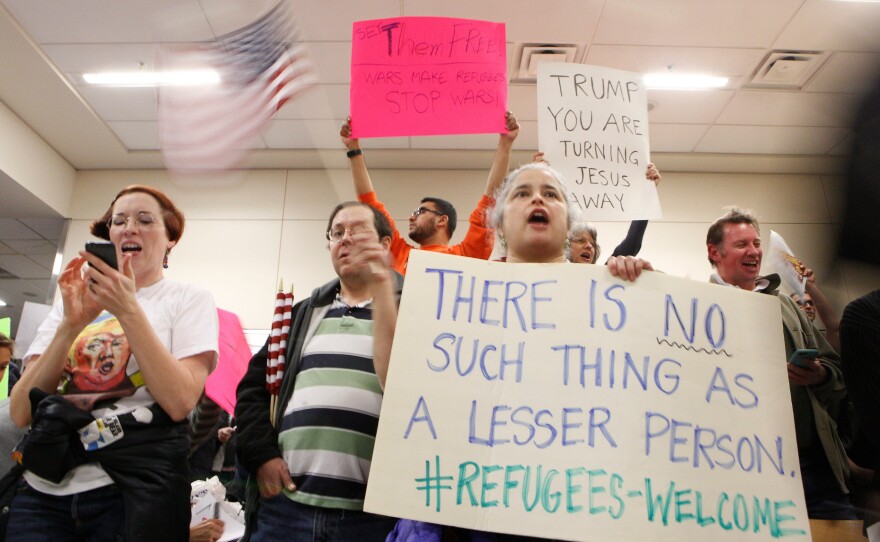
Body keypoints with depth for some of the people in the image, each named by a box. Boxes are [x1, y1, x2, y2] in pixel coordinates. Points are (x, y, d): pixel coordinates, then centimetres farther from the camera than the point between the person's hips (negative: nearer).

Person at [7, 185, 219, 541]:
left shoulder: (190, 300, 2)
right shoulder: (71, 301, 12)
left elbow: (181, 402, -14)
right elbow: (21, 413, 1)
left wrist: (129, 310, -17)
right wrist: (72, 324, -11)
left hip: (137, 489, -3)